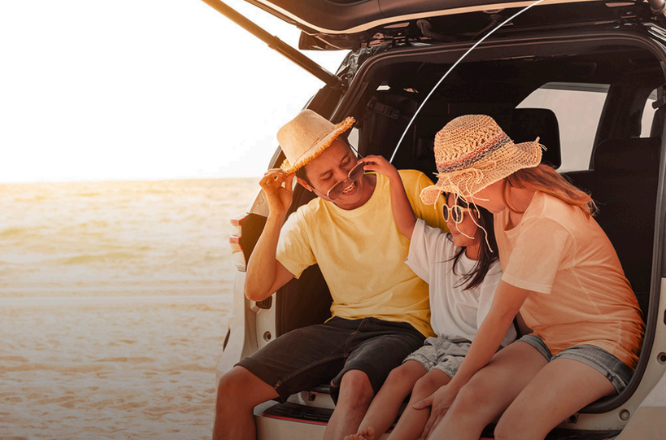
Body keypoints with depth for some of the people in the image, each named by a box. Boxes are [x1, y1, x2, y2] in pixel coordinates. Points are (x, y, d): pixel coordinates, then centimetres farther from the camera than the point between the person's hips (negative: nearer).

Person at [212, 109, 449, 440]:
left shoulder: (411, 186, -2)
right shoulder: (309, 221, 7)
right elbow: (256, 290, 2)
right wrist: (276, 216, -6)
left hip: (402, 328, -4)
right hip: (341, 326, 4)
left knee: (355, 384, -39)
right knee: (233, 386, -10)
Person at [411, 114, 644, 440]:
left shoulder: (545, 223, -24)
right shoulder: (506, 205, 6)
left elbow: (501, 314, -19)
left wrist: (454, 385, -10)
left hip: (602, 341, -7)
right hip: (548, 339, 7)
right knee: (472, 397, -22)